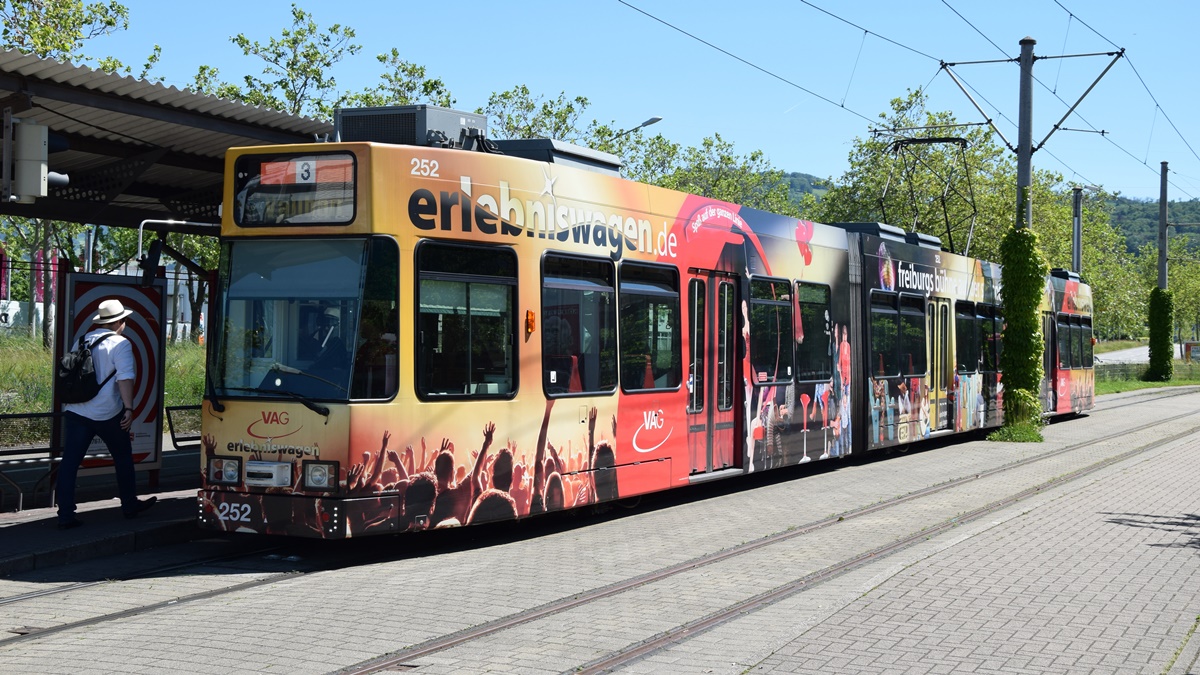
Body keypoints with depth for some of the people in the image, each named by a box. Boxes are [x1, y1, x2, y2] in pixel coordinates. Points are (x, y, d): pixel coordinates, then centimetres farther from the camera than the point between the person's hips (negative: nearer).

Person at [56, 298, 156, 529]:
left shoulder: (82, 342, 13)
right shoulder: (120, 344, -6)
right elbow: (125, 377, -18)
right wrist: (129, 408, -19)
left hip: (75, 411, 5)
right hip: (107, 413, -5)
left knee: (69, 461, 2)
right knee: (123, 457, 15)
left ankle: (65, 515, -3)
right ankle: (130, 505, 27)